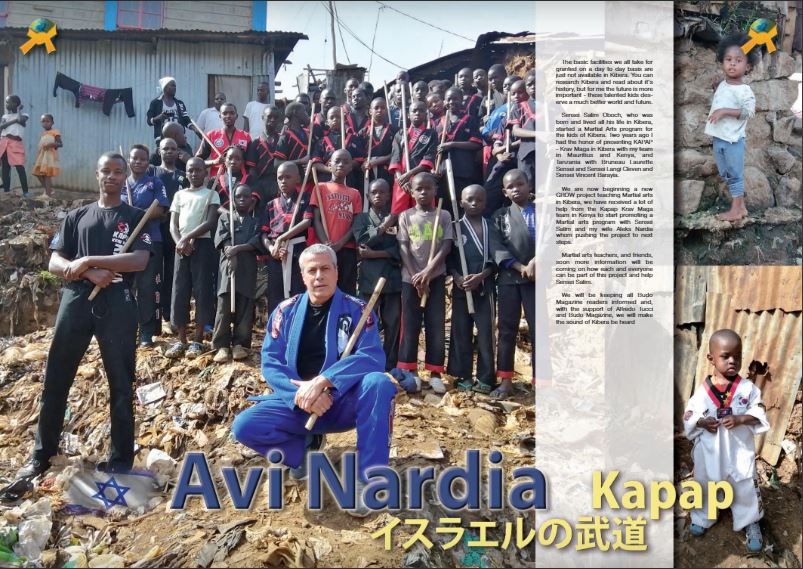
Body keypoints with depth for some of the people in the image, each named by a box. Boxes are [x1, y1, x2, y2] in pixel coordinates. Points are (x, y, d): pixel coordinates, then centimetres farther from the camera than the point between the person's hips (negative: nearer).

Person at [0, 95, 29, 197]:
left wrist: (18, 110, 0)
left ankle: (25, 191, -13)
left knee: (20, 167, -13)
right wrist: (14, 120, -7)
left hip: (16, 143, -4)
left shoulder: (23, 115, 6)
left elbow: (21, 120, -17)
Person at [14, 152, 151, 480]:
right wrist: (90, 273, -13)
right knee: (56, 379, 5)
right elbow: (54, 263, 6)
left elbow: (139, 261, -9)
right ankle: (42, 454, 17)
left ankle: (121, 458, 10)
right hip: (76, 300, 3)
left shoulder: (135, 217, 8)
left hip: (117, 303, -2)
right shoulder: (77, 217, 15)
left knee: (121, 383, 1)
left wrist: (87, 260, -12)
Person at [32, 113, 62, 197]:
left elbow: (60, 143, -12)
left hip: (50, 155, -8)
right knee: (38, 173, 6)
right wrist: (36, 159, 18)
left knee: (47, 174, -13)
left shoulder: (54, 132, -3)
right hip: (41, 156, 8)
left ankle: (48, 194, -12)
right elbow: (40, 147, 22)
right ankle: (48, 190, 18)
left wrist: (52, 144, -28)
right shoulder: (42, 134, 19)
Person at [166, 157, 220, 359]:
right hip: (182, 246, 4)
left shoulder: (211, 194, 5)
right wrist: (179, 242, -10)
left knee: (201, 290, -4)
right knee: (179, 291, 1)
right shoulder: (180, 195, 15)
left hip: (202, 245, -3)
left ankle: (198, 340, 2)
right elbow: (173, 225, 9)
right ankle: (181, 340, 8)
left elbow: (211, 223, -8)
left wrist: (187, 238, -14)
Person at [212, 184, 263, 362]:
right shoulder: (225, 218, 17)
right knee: (224, 307, -5)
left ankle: (240, 344, 5)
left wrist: (237, 248, -16)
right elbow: (222, 239, 1)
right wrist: (231, 256, -16)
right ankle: (221, 346, -3)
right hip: (227, 266, 0)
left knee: (244, 307, -2)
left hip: (247, 268, 0)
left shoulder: (256, 222, 15)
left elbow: (257, 242, -2)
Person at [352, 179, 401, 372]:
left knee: (393, 324, 2)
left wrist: (375, 254, -10)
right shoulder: (362, 218, 12)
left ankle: (390, 368, 11)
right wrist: (382, 228, -11)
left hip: (393, 278, 1)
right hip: (369, 278, -1)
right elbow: (361, 241, -7)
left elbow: (400, 249, -1)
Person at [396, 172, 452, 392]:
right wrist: (416, 277, -12)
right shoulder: (406, 216, 5)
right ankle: (409, 371, 9)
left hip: (436, 277, 0)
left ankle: (435, 373, 5)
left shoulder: (444, 216, 5)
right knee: (410, 325, 2)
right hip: (410, 277, 0)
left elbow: (446, 246, -4)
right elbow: (404, 248, -2)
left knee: (436, 325, 0)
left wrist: (428, 271, -16)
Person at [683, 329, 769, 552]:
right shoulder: (703, 389, -9)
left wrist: (739, 419, -24)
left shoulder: (747, 387, -10)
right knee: (705, 483, 18)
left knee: (746, 487, 8)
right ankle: (703, 517, 40)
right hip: (710, 449, 1)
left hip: (740, 449, -1)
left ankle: (751, 522, 30)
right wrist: (703, 422, -20)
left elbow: (759, 413, -9)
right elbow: (689, 415, -2)